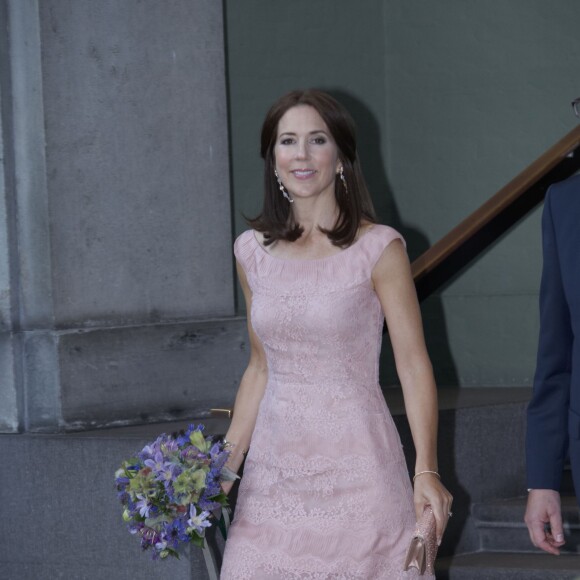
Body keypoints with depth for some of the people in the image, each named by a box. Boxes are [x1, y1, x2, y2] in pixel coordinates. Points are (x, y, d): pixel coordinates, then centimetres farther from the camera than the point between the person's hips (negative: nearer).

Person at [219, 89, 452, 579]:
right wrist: (225, 464, 9)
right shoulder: (253, 252, 8)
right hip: (274, 470, 4)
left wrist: (427, 471, -16)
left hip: (354, 469, -4)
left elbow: (414, 367, -7)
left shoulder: (378, 249, -5)